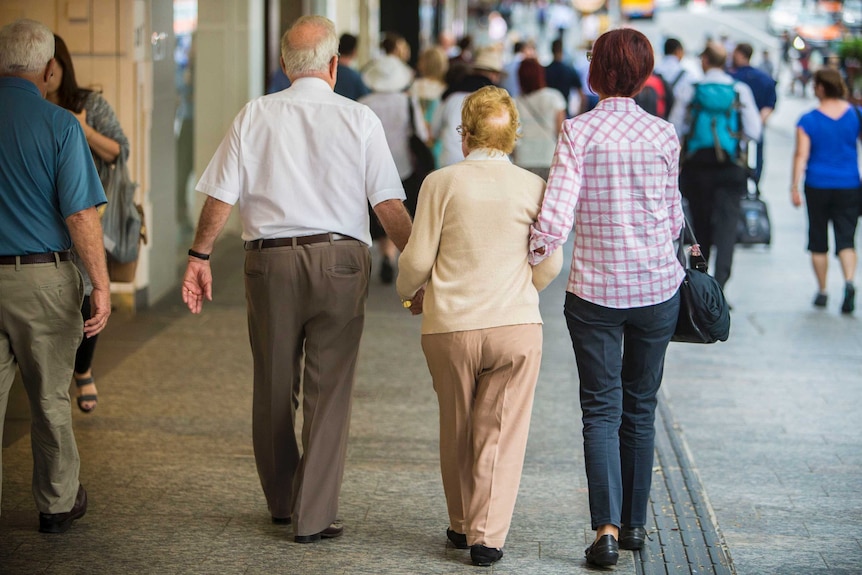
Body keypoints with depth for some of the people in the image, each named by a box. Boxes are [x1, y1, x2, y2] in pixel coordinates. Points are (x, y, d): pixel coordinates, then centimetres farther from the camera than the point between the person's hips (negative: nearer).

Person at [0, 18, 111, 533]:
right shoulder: (59, 125, -10)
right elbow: (81, 215, -14)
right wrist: (102, 284, -8)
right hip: (43, 278, -2)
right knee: (50, 397, 11)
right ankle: (58, 504, 25)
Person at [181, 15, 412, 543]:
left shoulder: (254, 117, 3)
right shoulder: (360, 120, -1)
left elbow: (221, 196, 3)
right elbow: (389, 205, -4)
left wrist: (200, 256, 13)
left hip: (270, 260, 2)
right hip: (340, 260, -2)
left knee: (274, 387, 15)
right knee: (329, 390, 3)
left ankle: (281, 502, 30)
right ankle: (314, 516, 2)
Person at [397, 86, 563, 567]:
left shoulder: (441, 183, -5)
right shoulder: (532, 187, -2)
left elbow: (417, 259, -3)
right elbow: (551, 263, 3)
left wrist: (410, 292, 19)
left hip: (449, 326, 0)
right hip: (515, 325, 0)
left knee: (456, 432, 16)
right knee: (502, 432, 5)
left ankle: (462, 525, 27)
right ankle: (488, 536, 2)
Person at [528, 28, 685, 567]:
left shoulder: (578, 132, -10)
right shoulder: (664, 135, -2)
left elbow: (555, 220, -18)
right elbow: (674, 217, 8)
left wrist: (532, 255, 1)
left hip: (595, 290, -2)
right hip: (658, 286, 2)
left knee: (602, 410, 3)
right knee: (641, 408, 15)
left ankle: (607, 527, -10)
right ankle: (635, 523, 22)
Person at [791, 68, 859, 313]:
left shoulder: (808, 120, -7)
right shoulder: (855, 115, -1)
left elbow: (801, 155, -10)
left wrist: (795, 187, -7)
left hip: (818, 186, -1)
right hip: (849, 186, 1)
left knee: (818, 240, 12)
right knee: (846, 238, 0)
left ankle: (822, 291, 18)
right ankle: (849, 282, -25)